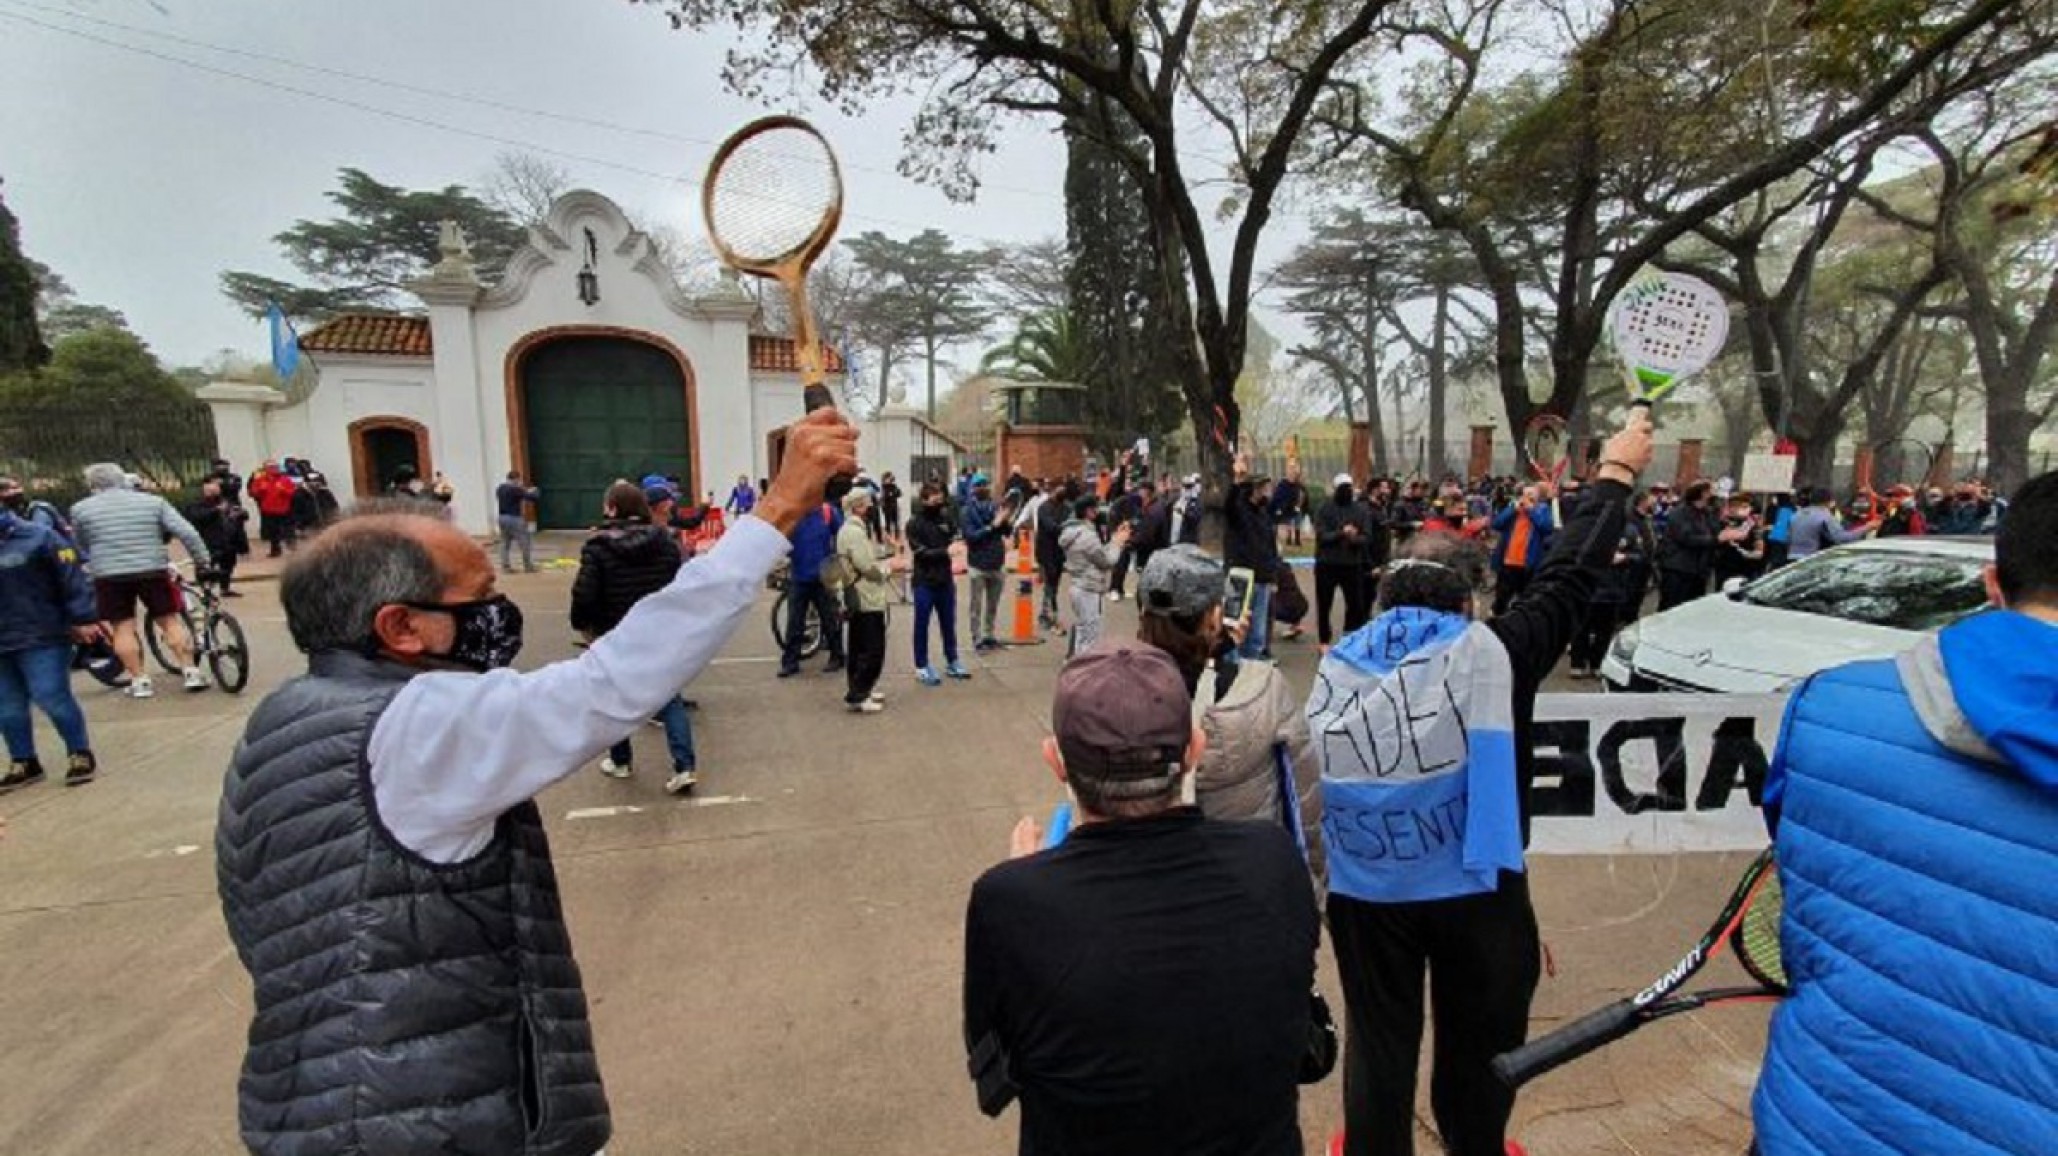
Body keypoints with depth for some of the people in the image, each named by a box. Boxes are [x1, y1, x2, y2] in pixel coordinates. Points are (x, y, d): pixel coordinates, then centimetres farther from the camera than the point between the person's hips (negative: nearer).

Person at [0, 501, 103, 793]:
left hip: (41, 638, -6)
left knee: (52, 698, -6)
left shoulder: (36, 536, -7)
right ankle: (24, 763, 22)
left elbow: (72, 577, -9)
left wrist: (84, 619, -13)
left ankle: (81, 755, 9)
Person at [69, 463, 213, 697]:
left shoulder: (80, 509, 4)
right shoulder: (153, 501, 4)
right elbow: (188, 533, -4)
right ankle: (191, 672, 5)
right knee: (170, 621, 8)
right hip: (153, 571, 1)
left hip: (109, 575, 0)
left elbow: (81, 547, 15)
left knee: (123, 628, 8)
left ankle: (139, 681, 9)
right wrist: (202, 564, 2)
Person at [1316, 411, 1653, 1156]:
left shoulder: (1336, 667, -5)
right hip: (1473, 891, -1)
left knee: (1378, 1049, 17)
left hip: (1364, 894, 2)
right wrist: (1616, 475, 11)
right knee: (1476, 1049, 21)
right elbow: (1567, 579, -2)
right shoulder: (1487, 654, -12)